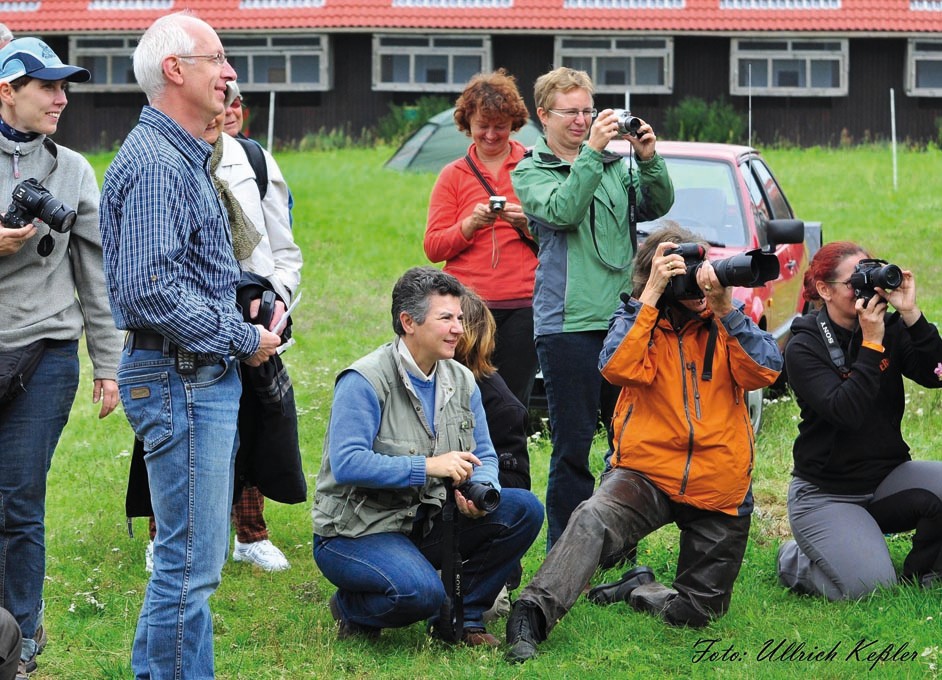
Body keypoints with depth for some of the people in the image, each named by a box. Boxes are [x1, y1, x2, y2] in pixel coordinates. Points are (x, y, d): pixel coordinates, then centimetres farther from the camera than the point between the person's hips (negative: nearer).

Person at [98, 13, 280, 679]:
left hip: (207, 376, 11)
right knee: (191, 563, -8)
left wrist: (246, 328, 10)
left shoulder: (185, 157, 17)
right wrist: (243, 340, -16)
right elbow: (150, 289, -25)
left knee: (187, 554, 16)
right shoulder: (154, 162, -17)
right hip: (179, 378, -11)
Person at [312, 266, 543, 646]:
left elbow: (483, 456, 10)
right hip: (358, 530, -7)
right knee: (420, 592, -35)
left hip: (427, 522, 7)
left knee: (524, 510, -9)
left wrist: (480, 490, -15)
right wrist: (427, 467, -30)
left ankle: (464, 616, 4)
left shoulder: (461, 381, 6)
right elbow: (346, 464, -28)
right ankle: (351, 609, 0)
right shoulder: (365, 381, -17)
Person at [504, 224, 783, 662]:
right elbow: (619, 369, -18)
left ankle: (636, 588, 32)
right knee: (593, 518, -35)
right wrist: (651, 296, -19)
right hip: (648, 473, -2)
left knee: (696, 613, 4)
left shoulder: (726, 321, 6)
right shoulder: (636, 317, 3)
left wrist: (725, 309, -19)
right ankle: (533, 616, -38)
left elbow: (765, 372, -11)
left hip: (717, 489, 2)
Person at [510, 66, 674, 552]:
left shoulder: (614, 164, 16)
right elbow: (562, 211, -14)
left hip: (625, 318, 4)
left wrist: (649, 160, -10)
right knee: (573, 444, -3)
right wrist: (591, 153, -20)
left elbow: (657, 206, 5)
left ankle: (623, 546, 18)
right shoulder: (531, 173, 4)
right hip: (568, 323, -4)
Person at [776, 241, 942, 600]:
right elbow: (845, 412, -26)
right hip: (827, 495, -4)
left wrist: (911, 315, -22)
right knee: (869, 586, -23)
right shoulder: (803, 348, -12)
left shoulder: (890, 328, 1)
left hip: (888, 476, 5)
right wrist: (871, 344, -27)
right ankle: (796, 560, 10)